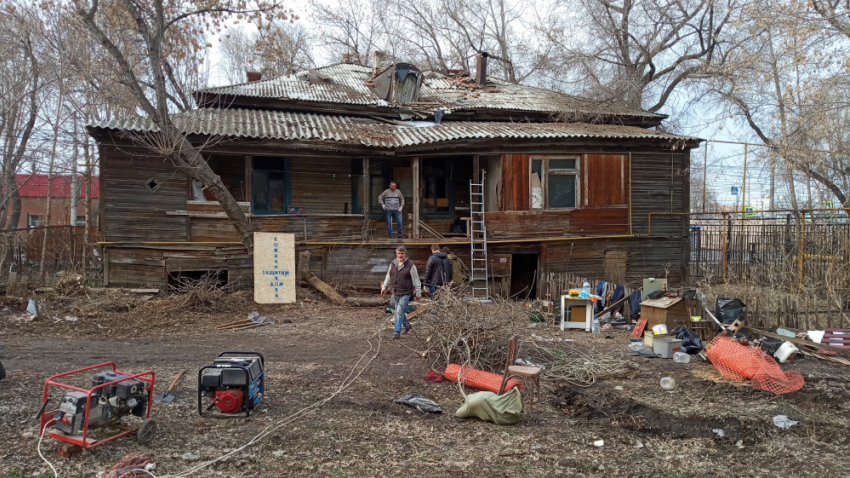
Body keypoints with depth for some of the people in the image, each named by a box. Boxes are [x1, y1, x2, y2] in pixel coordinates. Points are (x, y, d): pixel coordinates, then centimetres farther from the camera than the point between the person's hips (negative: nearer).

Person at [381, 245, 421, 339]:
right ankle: (407, 326, 38)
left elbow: (416, 280, -5)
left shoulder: (410, 265, -8)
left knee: (399, 312, -11)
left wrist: (418, 293, -5)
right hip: (395, 293, 6)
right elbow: (388, 277, 19)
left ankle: (397, 332, -4)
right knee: (397, 311, 15)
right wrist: (384, 287, 13)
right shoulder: (393, 264, 8)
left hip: (405, 293, -6)